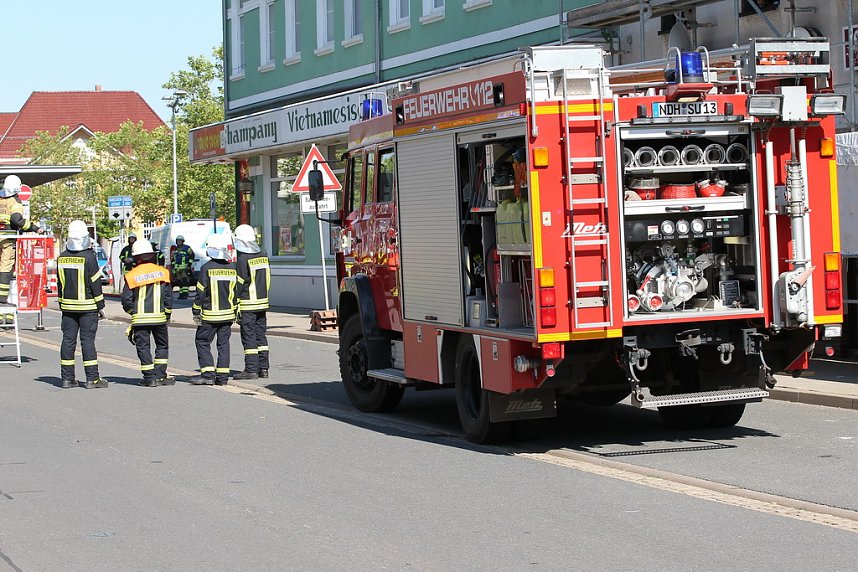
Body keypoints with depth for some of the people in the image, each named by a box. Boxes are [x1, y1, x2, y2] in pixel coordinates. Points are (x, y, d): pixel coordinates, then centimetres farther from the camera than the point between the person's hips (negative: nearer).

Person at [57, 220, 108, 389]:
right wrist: (100, 305, -3)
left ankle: (67, 378, 9)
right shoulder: (88, 257, -13)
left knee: (68, 340, 8)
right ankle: (92, 378, -2)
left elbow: (60, 283, 11)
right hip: (87, 306, -5)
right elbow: (95, 283, -10)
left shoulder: (62, 258, 3)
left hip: (67, 306, 5)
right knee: (87, 340, -2)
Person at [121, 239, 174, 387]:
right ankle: (160, 376, 9)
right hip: (159, 317, 1)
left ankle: (149, 377, 2)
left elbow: (126, 299, -3)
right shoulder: (162, 272, 0)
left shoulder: (132, 275, -4)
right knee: (162, 346, 15)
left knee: (143, 347, 6)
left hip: (140, 318, -1)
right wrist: (167, 314, 15)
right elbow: (169, 296, 2)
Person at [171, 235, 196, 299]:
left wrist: (189, 264, -9)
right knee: (179, 282, 6)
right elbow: (173, 259, 26)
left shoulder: (187, 248, 0)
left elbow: (192, 256, -1)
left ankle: (185, 294, -18)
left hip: (185, 268, -6)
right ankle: (181, 294, 10)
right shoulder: (175, 250, 19)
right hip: (177, 268, 6)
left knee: (185, 281, -15)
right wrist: (173, 267, 18)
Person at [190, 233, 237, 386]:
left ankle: (208, 374, -2)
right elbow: (236, 291, 11)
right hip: (227, 314, 5)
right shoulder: (232, 268, 4)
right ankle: (222, 376, 7)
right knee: (223, 343, 10)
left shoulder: (207, 268, -11)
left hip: (210, 316, -5)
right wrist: (234, 312, 20)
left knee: (202, 342, 5)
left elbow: (201, 292, -10)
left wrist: (196, 312, -1)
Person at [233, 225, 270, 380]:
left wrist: (236, 304, -9)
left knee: (249, 338, -3)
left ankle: (251, 370, -3)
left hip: (248, 304, -7)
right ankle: (263, 368, 14)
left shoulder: (243, 259, -14)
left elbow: (240, 284, -14)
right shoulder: (263, 256, 9)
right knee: (260, 335, 12)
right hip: (262, 302, 7)